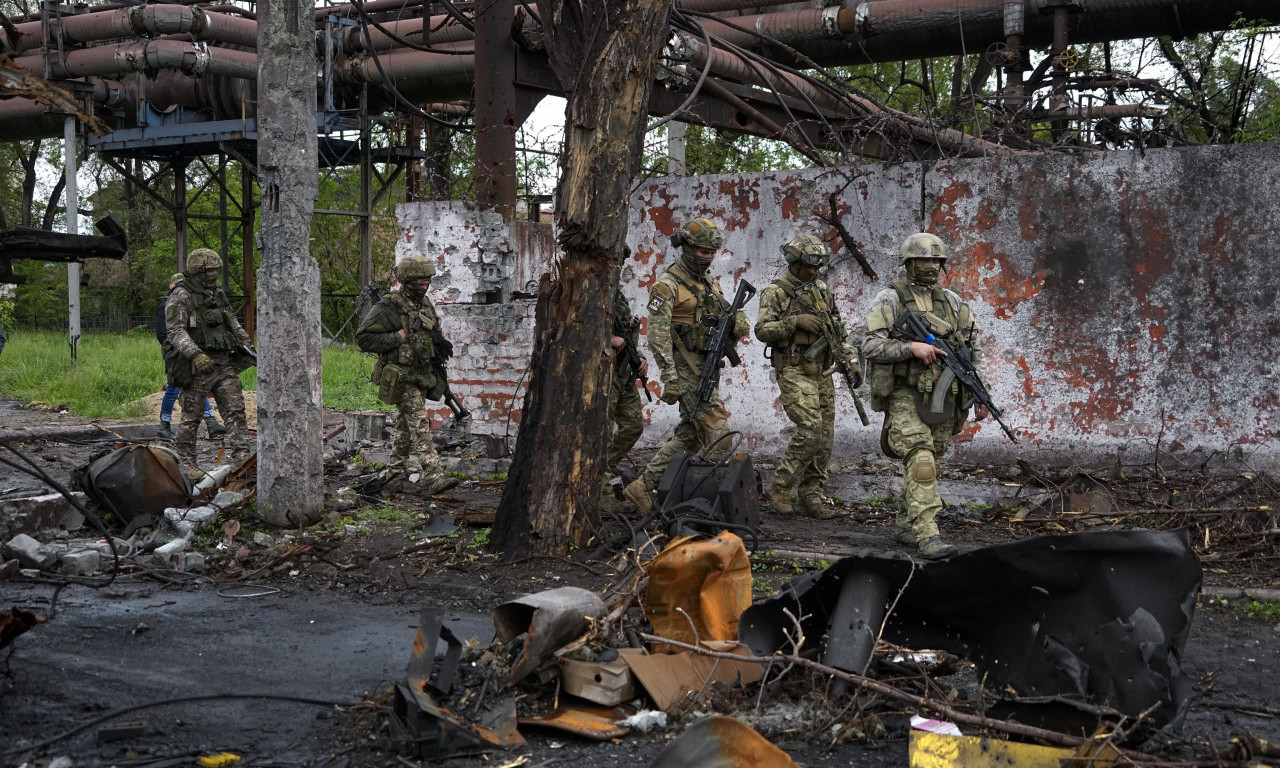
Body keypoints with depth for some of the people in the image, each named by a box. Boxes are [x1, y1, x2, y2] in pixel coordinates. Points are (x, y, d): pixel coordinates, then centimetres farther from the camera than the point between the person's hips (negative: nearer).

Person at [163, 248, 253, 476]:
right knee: (191, 416, 2)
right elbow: (176, 331, -17)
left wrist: (246, 344, 16)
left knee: (235, 411, -2)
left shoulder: (218, 294, 15)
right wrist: (195, 354, -28)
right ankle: (184, 462, 13)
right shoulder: (181, 297, -8)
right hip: (197, 366, -6)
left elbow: (233, 323, 27)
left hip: (224, 363, 7)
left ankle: (240, 458, -4)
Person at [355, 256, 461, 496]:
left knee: (406, 430, 13)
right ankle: (433, 476, -22)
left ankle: (394, 477, 22)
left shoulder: (425, 305, 11)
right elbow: (363, 337, -16)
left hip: (422, 377, 8)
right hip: (401, 378, -8)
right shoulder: (388, 307, -14)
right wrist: (399, 337, -20)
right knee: (420, 425, -16)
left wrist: (440, 344, 3)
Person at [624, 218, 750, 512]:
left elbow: (737, 319, 16)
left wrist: (739, 321, -10)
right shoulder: (667, 285, -10)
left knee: (689, 435, 12)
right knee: (719, 436, -11)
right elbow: (658, 335, -17)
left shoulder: (710, 284, 15)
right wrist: (669, 378, -23)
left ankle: (644, 485, 19)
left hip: (705, 368, 9)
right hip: (685, 370, -9)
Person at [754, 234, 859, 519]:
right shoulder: (775, 292, -4)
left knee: (825, 436, 4)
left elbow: (838, 330, 19)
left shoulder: (823, 290, 13)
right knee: (810, 429, -19)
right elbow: (762, 331, -14)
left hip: (821, 371, 7)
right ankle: (779, 488, -5)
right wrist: (795, 321, -23)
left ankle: (810, 498, 12)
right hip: (793, 371, -7)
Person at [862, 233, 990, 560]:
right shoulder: (890, 300, -2)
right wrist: (911, 347, -21)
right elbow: (870, 347, -9)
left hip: (943, 397, 5)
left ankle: (906, 525, 24)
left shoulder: (952, 301, 12)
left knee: (930, 464, 10)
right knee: (921, 461, -18)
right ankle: (927, 535, -20)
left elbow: (974, 350, 13)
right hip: (906, 396, -5)